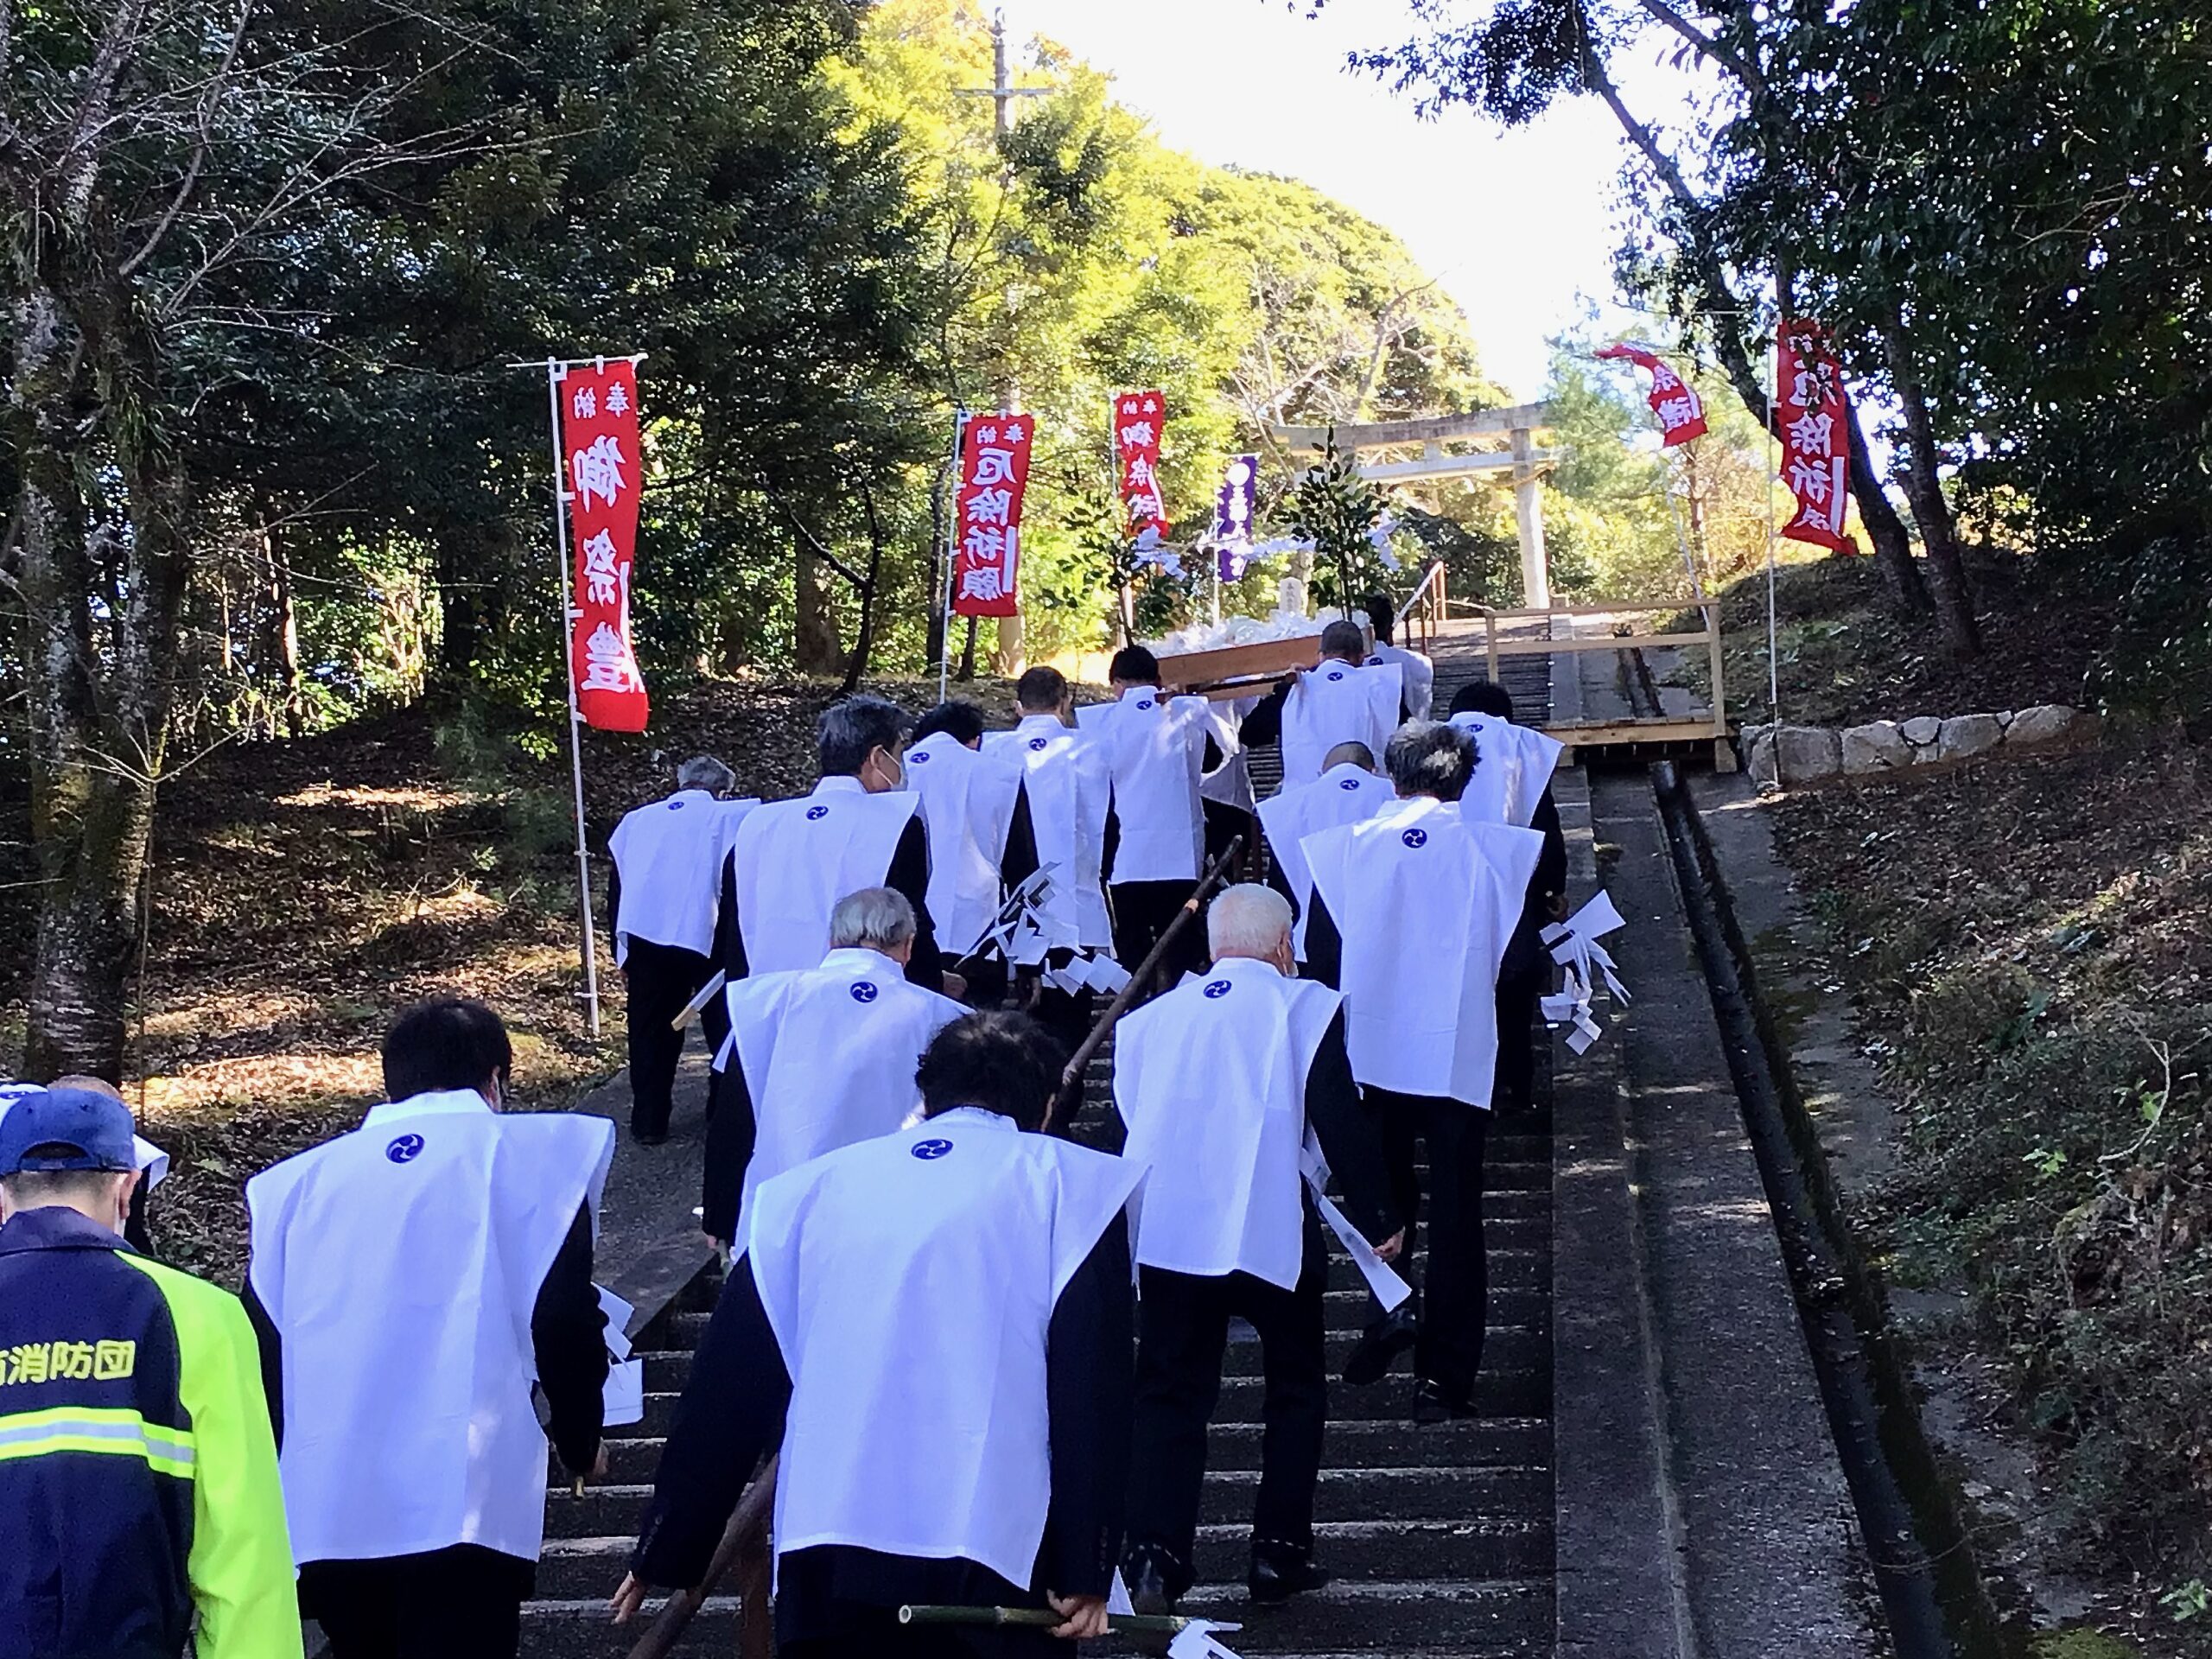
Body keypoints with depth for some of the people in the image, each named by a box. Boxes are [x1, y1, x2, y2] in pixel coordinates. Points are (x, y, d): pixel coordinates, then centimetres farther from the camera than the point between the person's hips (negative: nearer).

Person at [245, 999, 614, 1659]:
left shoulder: (296, 1182, 17)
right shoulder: (529, 1155, 6)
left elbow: (260, 1349, 14)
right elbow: (562, 1320, 0)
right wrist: (580, 1442, 17)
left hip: (325, 1509, 5)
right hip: (460, 1505, -4)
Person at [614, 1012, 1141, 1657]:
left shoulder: (812, 1189, 14)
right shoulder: (1069, 1186, 5)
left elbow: (727, 1388, 13)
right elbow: (1091, 1389, -4)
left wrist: (665, 1553, 18)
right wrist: (1088, 1571, -3)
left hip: (825, 1546, 3)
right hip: (991, 1554, -3)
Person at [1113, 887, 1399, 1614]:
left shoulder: (1152, 1016, 12)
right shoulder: (1302, 1007, 0)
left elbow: (1130, 1118, 16)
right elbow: (1341, 1119, -6)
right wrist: (1376, 1218, 2)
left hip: (1165, 1230, 3)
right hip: (1270, 1229, -3)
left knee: (1169, 1392, 8)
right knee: (1296, 1388, 15)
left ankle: (1154, 1555, -3)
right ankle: (1279, 1553, 14)